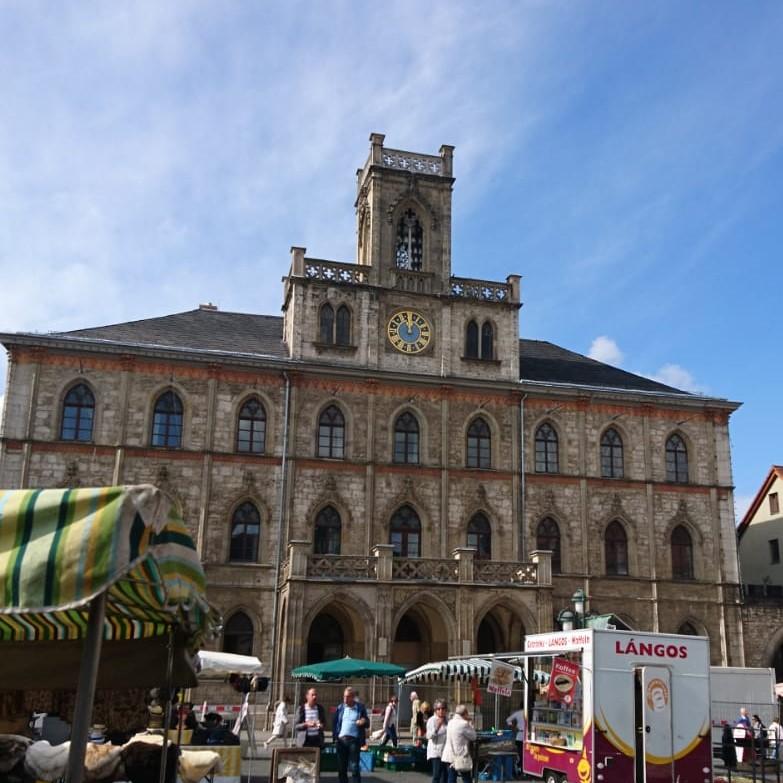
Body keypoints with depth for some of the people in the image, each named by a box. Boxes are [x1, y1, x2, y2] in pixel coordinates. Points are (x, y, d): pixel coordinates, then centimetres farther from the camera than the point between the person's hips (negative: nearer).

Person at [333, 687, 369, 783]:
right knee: (341, 767, 8)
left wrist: (364, 722, -20)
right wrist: (334, 737, -4)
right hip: (341, 740, 3)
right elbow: (335, 723, 8)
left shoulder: (361, 707, 1)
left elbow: (367, 723, 3)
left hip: (354, 740, -3)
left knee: (354, 767, -4)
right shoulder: (340, 708, 8)